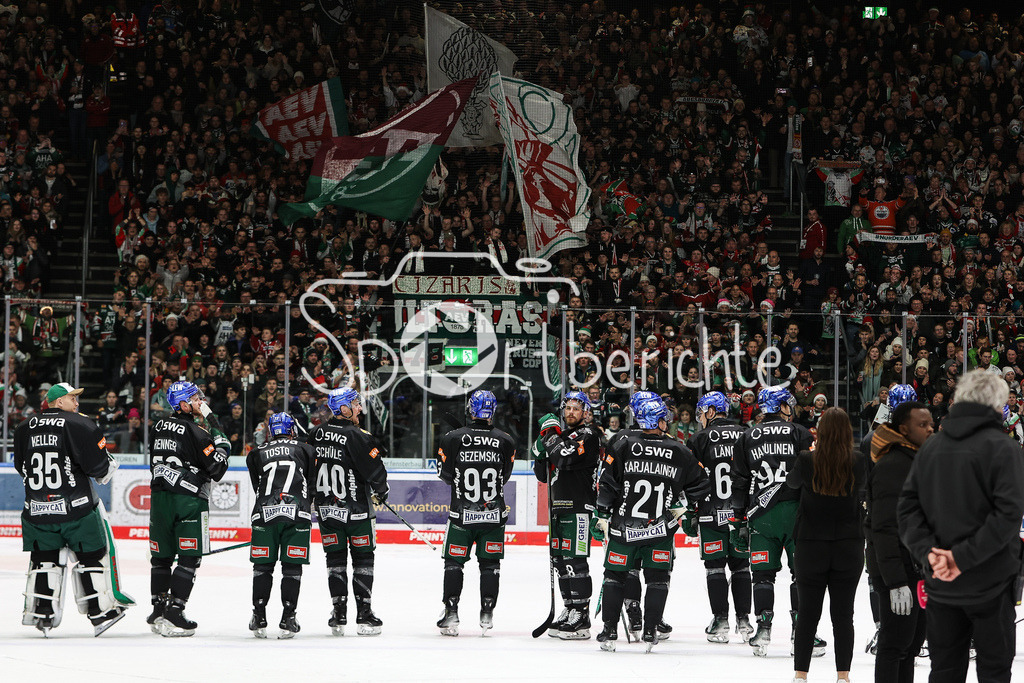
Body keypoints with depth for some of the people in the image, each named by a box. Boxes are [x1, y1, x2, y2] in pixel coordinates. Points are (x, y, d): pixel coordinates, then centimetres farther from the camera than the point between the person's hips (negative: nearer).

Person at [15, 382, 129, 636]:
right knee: (91, 556, 7)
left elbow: (22, 467, 16)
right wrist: (109, 467, 9)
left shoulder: (25, 429, 6)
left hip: (37, 509, 4)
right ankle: (100, 613, 9)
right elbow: (98, 465, -13)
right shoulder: (79, 425, -10)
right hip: (76, 507, -4)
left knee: (44, 558, 12)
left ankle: (42, 614, 9)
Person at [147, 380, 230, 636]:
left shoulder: (159, 427, 9)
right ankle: (173, 614, -8)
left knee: (162, 556, 14)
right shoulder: (196, 432, -13)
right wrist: (221, 444, 0)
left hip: (159, 497, 7)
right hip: (188, 500, -7)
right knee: (189, 558, -2)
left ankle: (159, 609, 20)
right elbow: (216, 469, -12)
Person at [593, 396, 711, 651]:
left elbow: (606, 484, -4)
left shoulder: (623, 446, -3)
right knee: (658, 580, 10)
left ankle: (609, 631, 9)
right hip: (660, 532, 0)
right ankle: (650, 632, 6)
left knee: (615, 576, 11)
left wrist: (601, 515, 2)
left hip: (623, 526, 0)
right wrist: (682, 504, 11)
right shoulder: (679, 452, 1)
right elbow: (702, 484, 6)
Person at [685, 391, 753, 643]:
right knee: (741, 566, 11)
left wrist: (690, 515, 4)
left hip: (713, 515, -3)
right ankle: (744, 620, 8)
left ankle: (720, 621, -2)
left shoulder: (700, 439, -5)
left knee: (715, 566, 3)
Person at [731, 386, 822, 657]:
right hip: (796, 512, -2)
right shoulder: (800, 434, 3)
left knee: (763, 573, 6)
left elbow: (739, 482, 9)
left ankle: (763, 628, -2)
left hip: (761, 516, 2)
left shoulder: (746, 439, 10)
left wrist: (739, 517, 14)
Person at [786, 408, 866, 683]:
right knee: (843, 613, 6)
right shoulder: (857, 463, -8)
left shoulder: (807, 461, -11)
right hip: (849, 545, 1)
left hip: (811, 545, -1)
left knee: (808, 612, 7)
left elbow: (792, 482, 9)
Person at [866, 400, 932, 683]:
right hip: (898, 574, -10)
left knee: (912, 642, 15)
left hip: (918, 571, 10)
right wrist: (896, 582, -27)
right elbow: (885, 529, -23)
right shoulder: (892, 466, -17)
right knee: (895, 645, -7)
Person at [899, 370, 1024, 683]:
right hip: (989, 584, -5)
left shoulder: (931, 447, 6)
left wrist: (928, 551, -9)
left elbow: (908, 507, 1)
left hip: (940, 585, 5)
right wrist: (964, 557, -19)